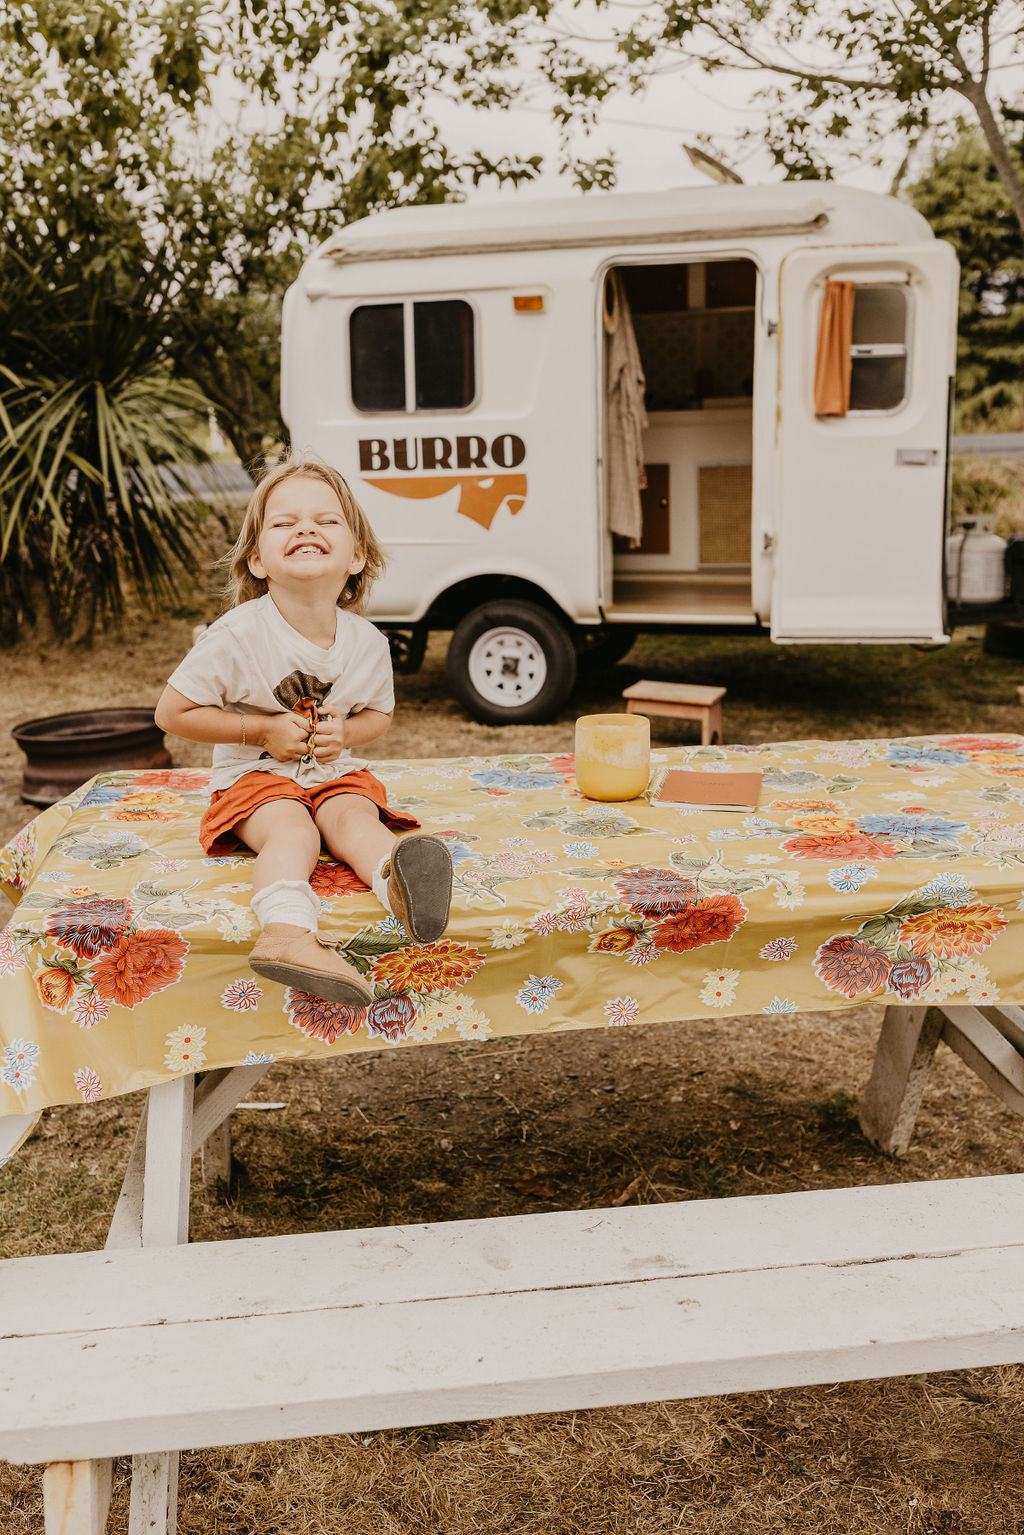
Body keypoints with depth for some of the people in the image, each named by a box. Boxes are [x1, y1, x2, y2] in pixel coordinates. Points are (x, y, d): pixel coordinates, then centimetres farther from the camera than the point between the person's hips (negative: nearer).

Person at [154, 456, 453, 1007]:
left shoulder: (367, 643, -4)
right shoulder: (238, 636, -15)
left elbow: (380, 713, 16)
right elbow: (172, 713, -9)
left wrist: (345, 733, -9)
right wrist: (265, 730, -15)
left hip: (337, 773, 3)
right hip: (255, 775, -3)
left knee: (356, 818, -29)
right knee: (293, 832, -33)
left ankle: (398, 882, -61)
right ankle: (286, 933, -58)